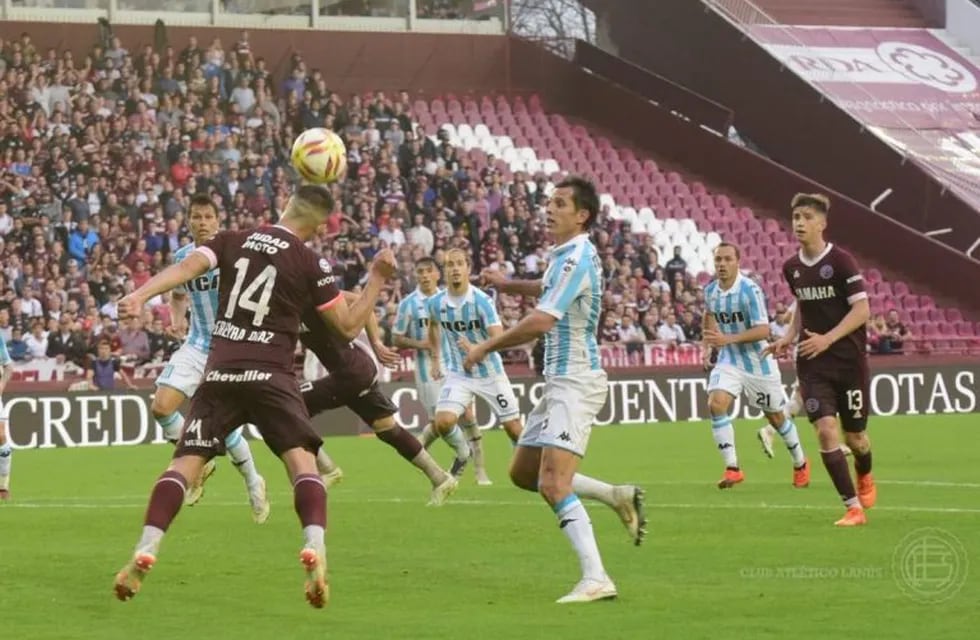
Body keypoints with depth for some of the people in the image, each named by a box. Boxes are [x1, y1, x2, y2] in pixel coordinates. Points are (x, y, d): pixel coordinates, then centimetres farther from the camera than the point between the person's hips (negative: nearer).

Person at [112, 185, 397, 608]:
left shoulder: (233, 241, 10)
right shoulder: (310, 262, 3)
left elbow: (186, 267, -8)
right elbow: (348, 326, 6)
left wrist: (140, 295, -17)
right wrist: (377, 280, 17)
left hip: (220, 373, 3)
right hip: (270, 376, -2)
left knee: (185, 462, 2)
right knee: (302, 461, -4)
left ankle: (144, 555, -10)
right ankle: (315, 551, -27)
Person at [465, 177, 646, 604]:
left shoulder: (577, 259, -18)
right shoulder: (566, 256, 13)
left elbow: (541, 321, -27)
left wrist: (485, 348, -18)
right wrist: (509, 285, 24)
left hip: (576, 381, -10)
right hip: (560, 380, 10)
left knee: (553, 485, -20)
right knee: (523, 473, 15)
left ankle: (595, 579, -24)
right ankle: (618, 496, 19)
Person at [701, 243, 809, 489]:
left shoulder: (750, 290, -22)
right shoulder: (710, 290, -2)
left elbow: (763, 330, -26)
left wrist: (728, 339, -35)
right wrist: (706, 346, 12)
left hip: (758, 362, -4)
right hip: (728, 361, 4)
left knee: (775, 416, 10)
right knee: (716, 404, -20)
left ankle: (800, 464, 35)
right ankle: (732, 468, -17)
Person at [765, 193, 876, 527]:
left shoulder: (841, 261, -12)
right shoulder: (791, 268, 5)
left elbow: (862, 309, -15)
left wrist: (828, 339, -25)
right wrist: (790, 336, 7)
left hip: (849, 361, -3)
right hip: (812, 365, 3)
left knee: (854, 435, 8)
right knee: (826, 431, -14)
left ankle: (865, 477, 44)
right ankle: (853, 508, -9)